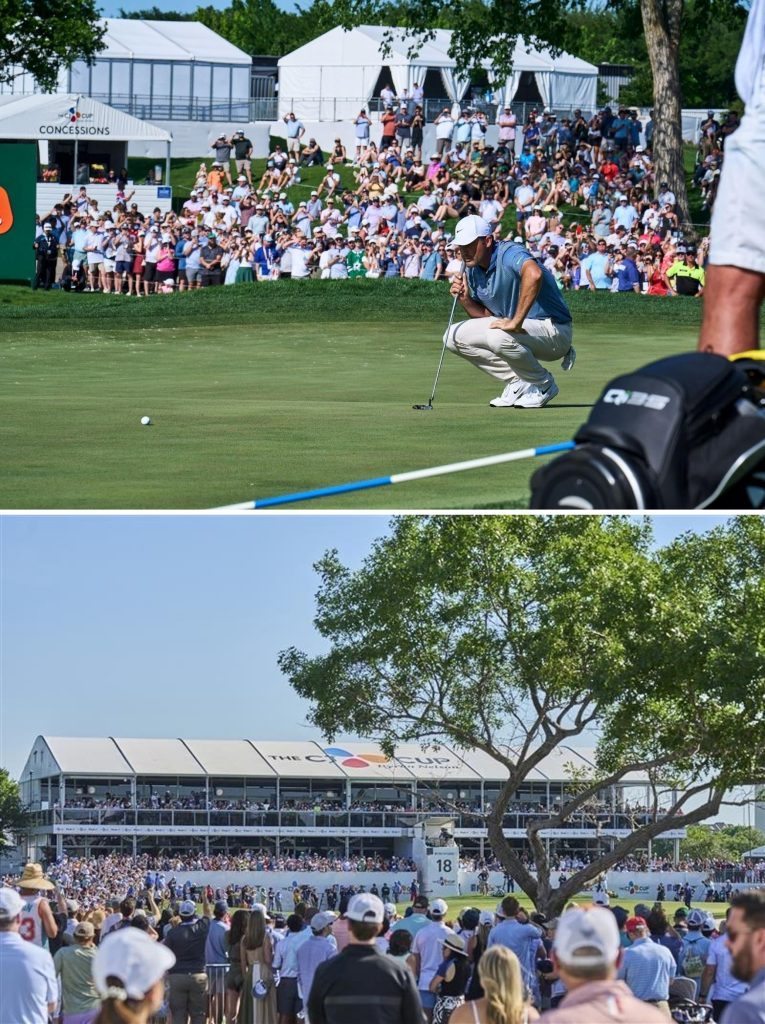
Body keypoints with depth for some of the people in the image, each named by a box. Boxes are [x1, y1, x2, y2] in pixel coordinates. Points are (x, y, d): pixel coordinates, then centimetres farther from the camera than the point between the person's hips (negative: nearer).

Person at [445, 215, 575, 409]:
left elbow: (534, 274, -46)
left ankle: (543, 385, -9)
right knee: (454, 336, 1)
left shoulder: (509, 254, -22)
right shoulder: (473, 270, 5)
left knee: (498, 336, -37)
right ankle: (518, 383, 5)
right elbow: (486, 316, 11)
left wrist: (516, 322, -42)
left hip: (553, 330, -9)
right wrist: (465, 299, -9)